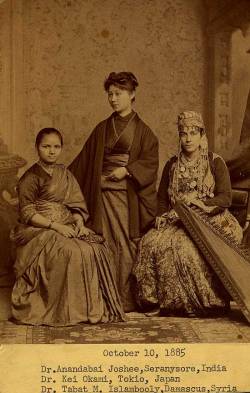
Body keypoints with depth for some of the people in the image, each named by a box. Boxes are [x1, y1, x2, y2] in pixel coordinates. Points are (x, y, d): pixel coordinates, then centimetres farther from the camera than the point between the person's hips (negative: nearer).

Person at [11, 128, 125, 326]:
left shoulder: (65, 173, 15)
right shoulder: (30, 177, -2)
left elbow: (76, 205, 14)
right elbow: (27, 213, -8)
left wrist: (79, 223, -8)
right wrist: (55, 226, -19)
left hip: (67, 227, 5)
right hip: (39, 230, -5)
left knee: (96, 249, -21)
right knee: (71, 252, -33)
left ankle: (93, 307, -14)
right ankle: (66, 310, -22)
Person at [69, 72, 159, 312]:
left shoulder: (141, 130, 5)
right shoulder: (102, 129, 13)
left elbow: (150, 162, -4)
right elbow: (84, 162, 16)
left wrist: (127, 170, -15)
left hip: (129, 195, -2)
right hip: (103, 193, 3)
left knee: (126, 245, -4)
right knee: (107, 245, -1)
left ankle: (126, 299, 3)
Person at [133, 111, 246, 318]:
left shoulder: (216, 163, 2)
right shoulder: (172, 165, 15)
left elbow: (225, 198, -6)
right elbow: (162, 198, 20)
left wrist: (203, 204, -22)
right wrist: (162, 217, 1)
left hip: (209, 222, -4)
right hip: (177, 221, 4)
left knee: (184, 246, -34)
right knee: (152, 242, -25)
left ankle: (198, 302, -19)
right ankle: (155, 301, -18)